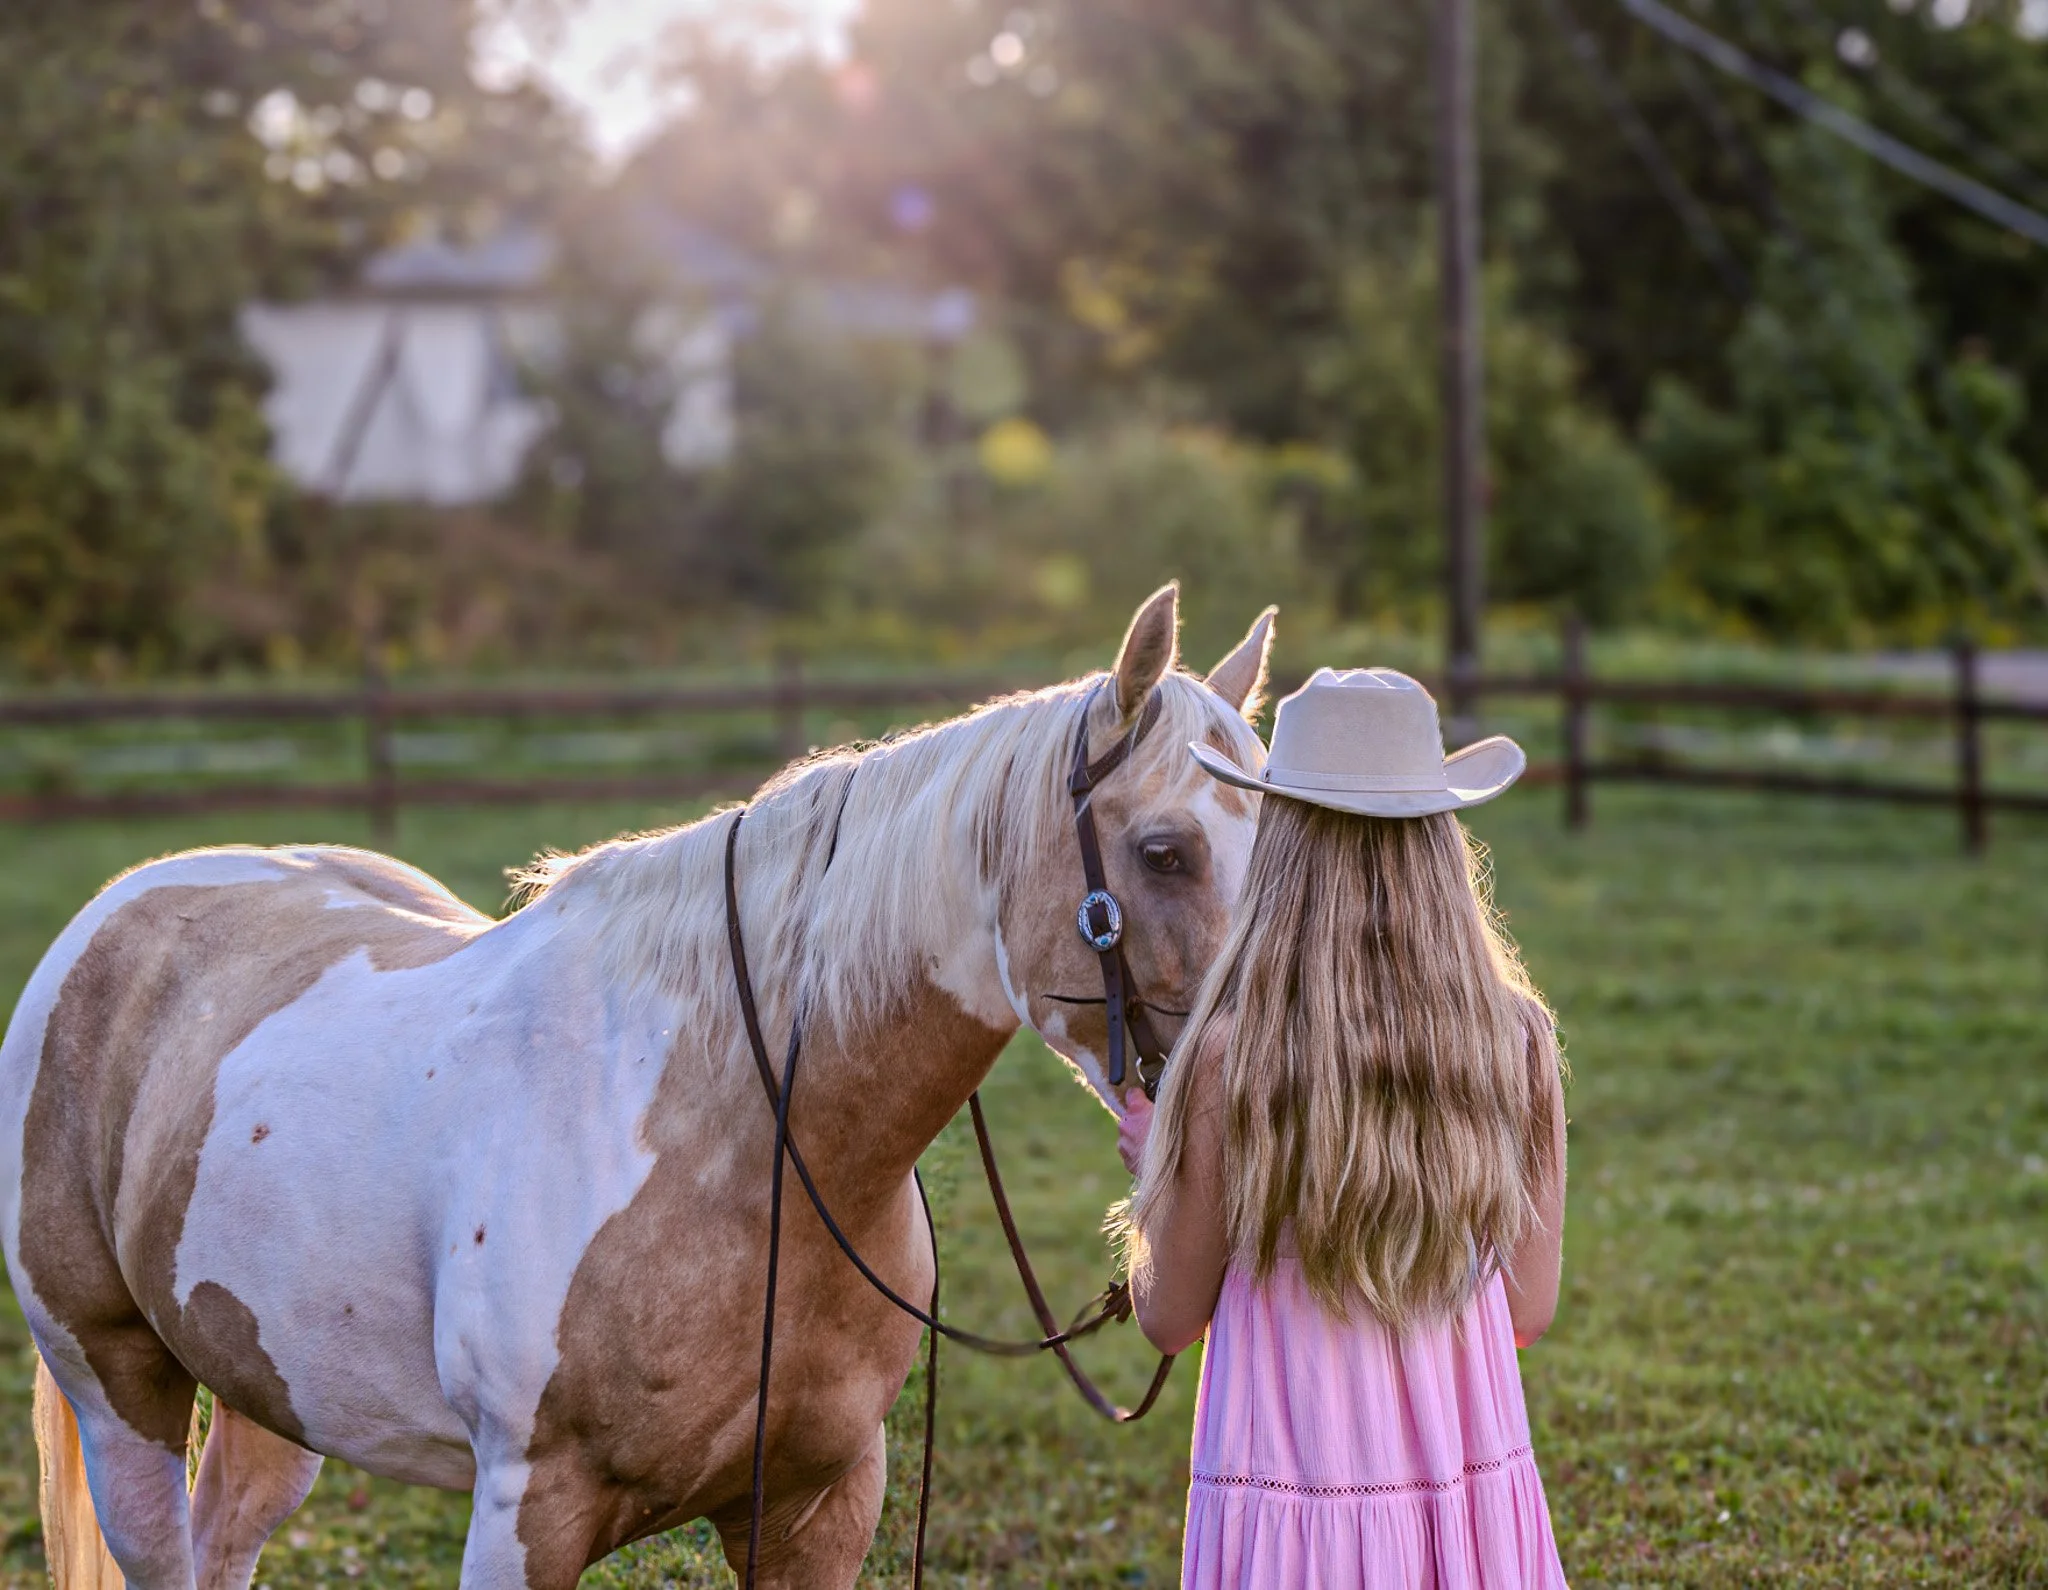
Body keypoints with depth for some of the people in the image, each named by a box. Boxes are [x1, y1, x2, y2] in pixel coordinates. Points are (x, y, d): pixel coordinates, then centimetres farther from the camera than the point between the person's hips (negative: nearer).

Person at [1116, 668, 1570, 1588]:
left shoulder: (1231, 1059, -15)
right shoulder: (1518, 1044, -6)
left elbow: (1170, 1320, -4)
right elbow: (1529, 1312, 2)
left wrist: (1149, 1164, 14)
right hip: (1478, 1503, 3)